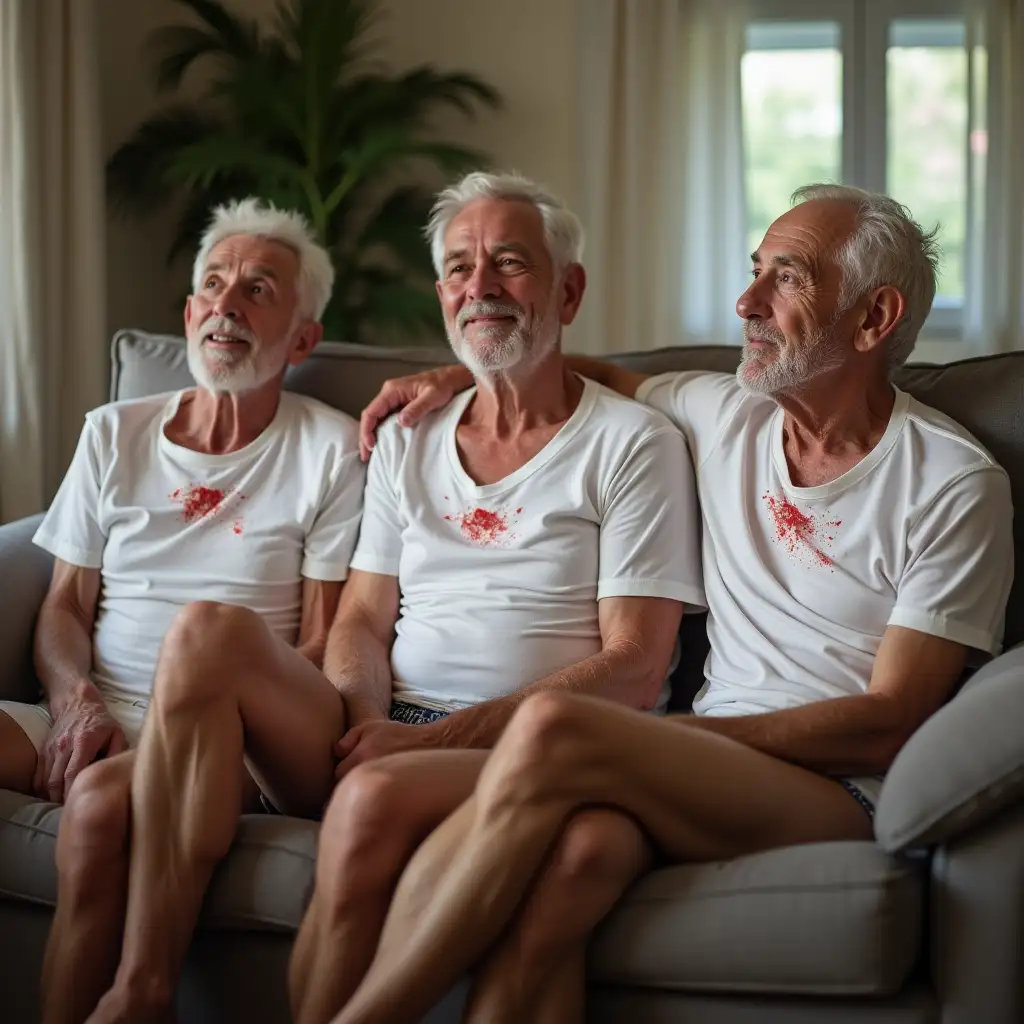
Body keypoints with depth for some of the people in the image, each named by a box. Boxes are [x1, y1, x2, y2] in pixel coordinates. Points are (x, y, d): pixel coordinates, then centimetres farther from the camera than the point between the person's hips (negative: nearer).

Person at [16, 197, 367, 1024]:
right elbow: (64, 607, 15)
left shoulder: (330, 450, 5)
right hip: (98, 725, 4)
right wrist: (74, 700, -6)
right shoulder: (115, 435, 17)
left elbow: (321, 644, 1)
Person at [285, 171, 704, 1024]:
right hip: (396, 737, 5)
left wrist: (442, 736, -15)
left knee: (373, 799, -35)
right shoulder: (406, 441, 19)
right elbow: (362, 621, 16)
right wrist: (368, 720, -9)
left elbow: (634, 668, -6)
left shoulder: (634, 443, 2)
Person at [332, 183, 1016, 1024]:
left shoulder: (956, 485, -2)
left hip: (839, 792, -4)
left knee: (552, 728, -31)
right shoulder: (724, 414, 14)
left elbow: (886, 725, -7)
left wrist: (671, 734, -14)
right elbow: (603, 376, 37)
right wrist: (463, 375, 22)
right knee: (576, 846, -36)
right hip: (704, 765, 4)